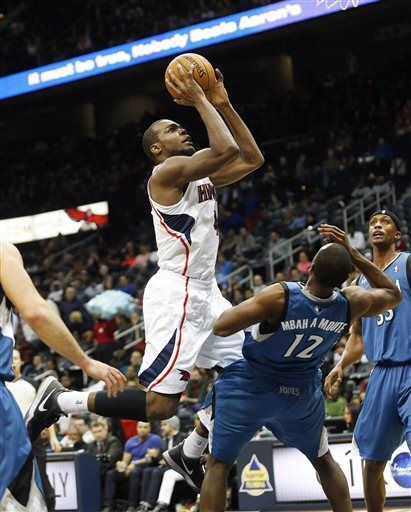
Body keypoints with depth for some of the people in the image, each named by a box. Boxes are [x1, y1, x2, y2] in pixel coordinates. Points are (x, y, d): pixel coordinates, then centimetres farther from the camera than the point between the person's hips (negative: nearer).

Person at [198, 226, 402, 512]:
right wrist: (353, 254, -3)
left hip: (250, 389, -3)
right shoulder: (351, 305, -19)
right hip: (303, 392, 3)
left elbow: (221, 328, -27)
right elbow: (394, 294, 3)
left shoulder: (280, 297, -31)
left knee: (219, 464, 6)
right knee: (323, 460, 27)